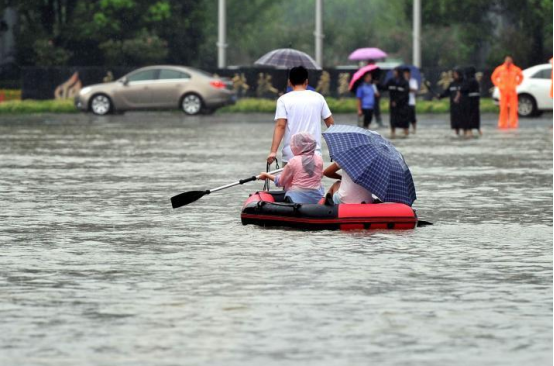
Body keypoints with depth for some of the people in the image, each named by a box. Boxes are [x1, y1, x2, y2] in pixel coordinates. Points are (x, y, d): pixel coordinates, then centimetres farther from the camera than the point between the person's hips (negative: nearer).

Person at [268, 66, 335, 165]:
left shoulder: (284, 100, -1)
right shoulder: (318, 97, 6)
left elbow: (280, 126, -11)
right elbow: (331, 122, 12)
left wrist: (273, 151, -15)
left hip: (291, 155, -1)